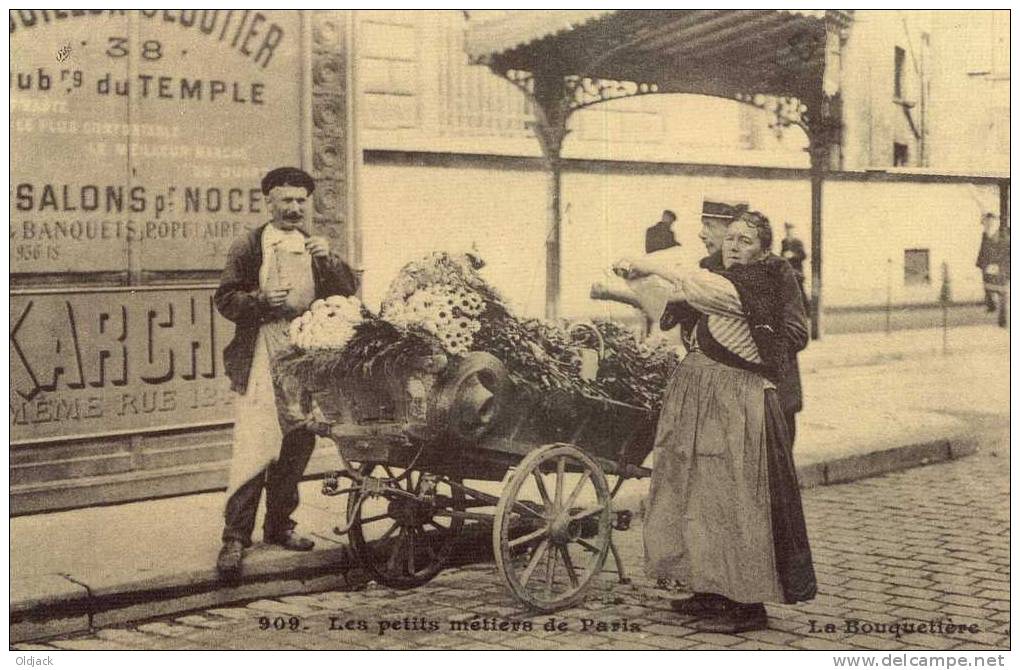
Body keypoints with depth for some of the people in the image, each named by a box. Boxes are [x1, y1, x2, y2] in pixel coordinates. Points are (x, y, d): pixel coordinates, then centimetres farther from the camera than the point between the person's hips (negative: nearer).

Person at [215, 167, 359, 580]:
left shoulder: (316, 248, 15)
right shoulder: (248, 248, 4)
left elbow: (348, 291, 8)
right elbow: (225, 300, 1)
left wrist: (329, 259, -9)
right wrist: (262, 301, -16)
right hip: (261, 361, -5)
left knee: (297, 446, 9)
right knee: (253, 446, -11)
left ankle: (279, 525, 22)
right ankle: (235, 536, -8)